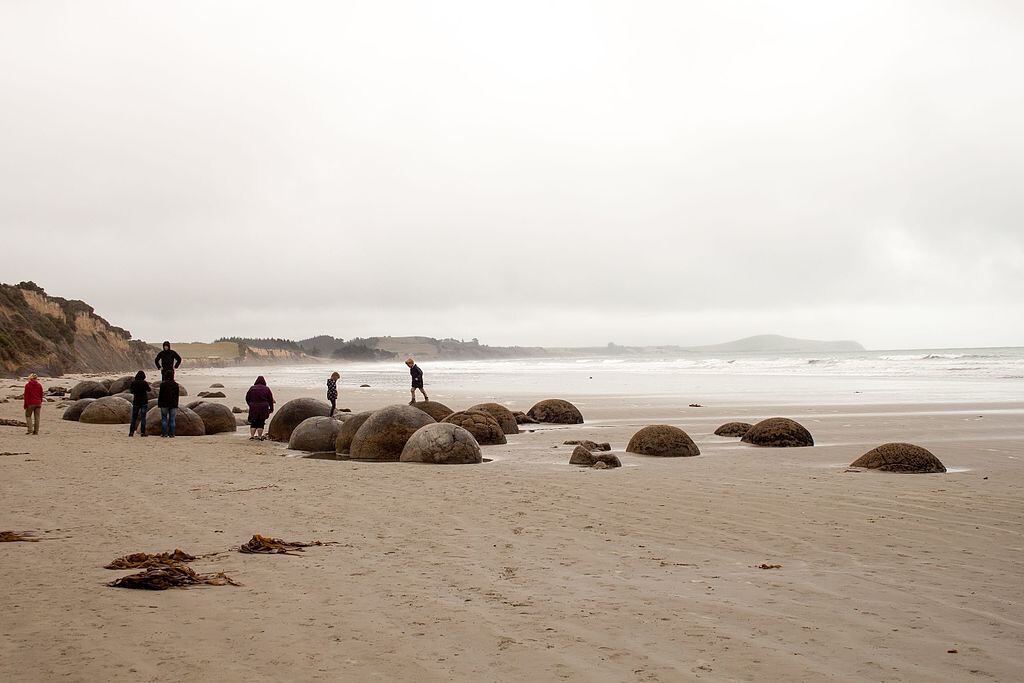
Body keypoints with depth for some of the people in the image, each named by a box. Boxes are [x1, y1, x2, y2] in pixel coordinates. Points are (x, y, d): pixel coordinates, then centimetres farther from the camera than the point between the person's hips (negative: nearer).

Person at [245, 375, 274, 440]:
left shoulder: (252, 388, 4)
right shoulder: (267, 389, 1)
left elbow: (247, 398, 11)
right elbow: (270, 400, 4)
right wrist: (271, 409, 12)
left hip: (253, 408, 1)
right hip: (263, 408, -1)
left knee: (253, 423, 10)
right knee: (261, 423, 4)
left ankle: (252, 436, 1)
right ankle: (259, 436, 2)